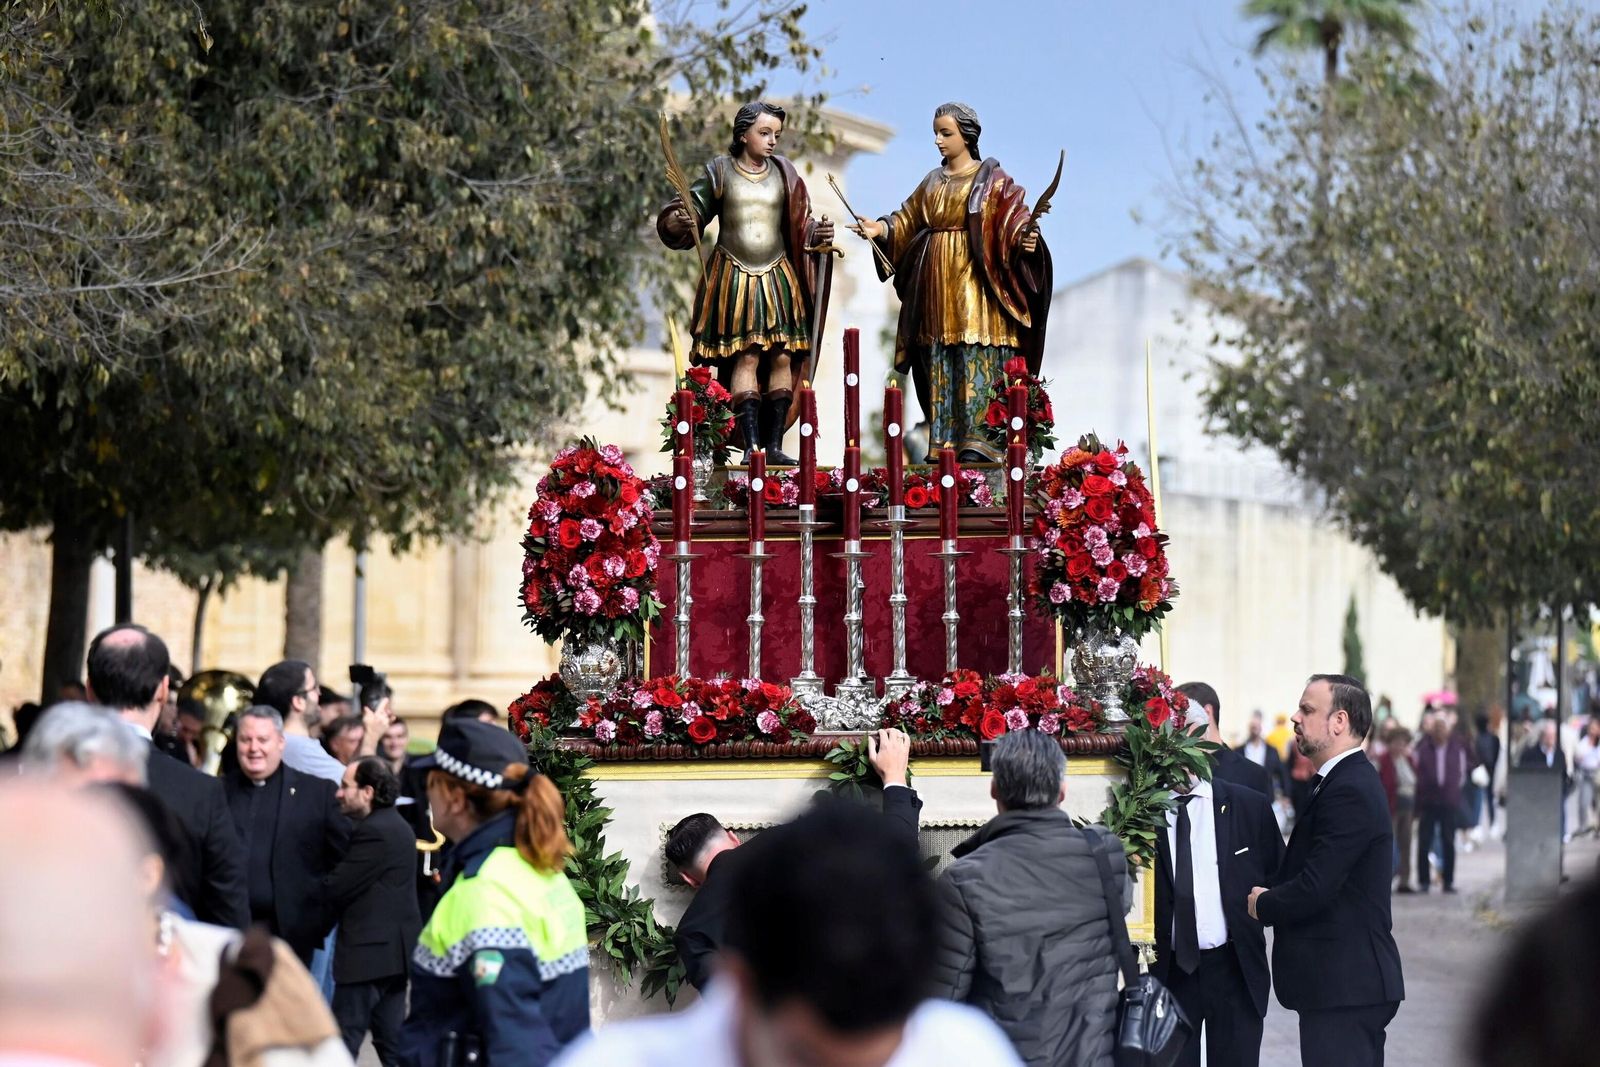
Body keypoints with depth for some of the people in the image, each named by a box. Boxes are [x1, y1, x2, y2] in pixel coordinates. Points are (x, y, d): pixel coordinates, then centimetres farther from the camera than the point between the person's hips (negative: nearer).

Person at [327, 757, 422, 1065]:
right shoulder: (395, 826, 16)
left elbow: (335, 889, -17)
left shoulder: (374, 832, -17)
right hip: (396, 948, 10)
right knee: (392, 1039, 12)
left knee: (344, 1039, -5)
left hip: (368, 951, -10)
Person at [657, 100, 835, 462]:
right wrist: (680, 221, -21)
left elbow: (801, 224, 10)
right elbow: (690, 212, 2)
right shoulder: (719, 171, 2)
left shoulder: (784, 173, 8)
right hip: (734, 279, -3)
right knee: (746, 358, -10)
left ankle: (775, 443, 0)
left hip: (778, 279, 3)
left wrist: (817, 234, -11)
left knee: (782, 358, -3)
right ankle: (751, 444, -11)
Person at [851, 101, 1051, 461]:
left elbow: (1015, 218, -10)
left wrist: (1023, 239, -30)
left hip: (974, 280, -6)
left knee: (977, 357, -12)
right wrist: (880, 228, -1)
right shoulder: (933, 182, 19)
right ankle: (945, 441, 1)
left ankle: (978, 439, -16)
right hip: (936, 282, 6)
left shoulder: (991, 179, 1)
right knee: (939, 360, 2)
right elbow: (907, 220, 17)